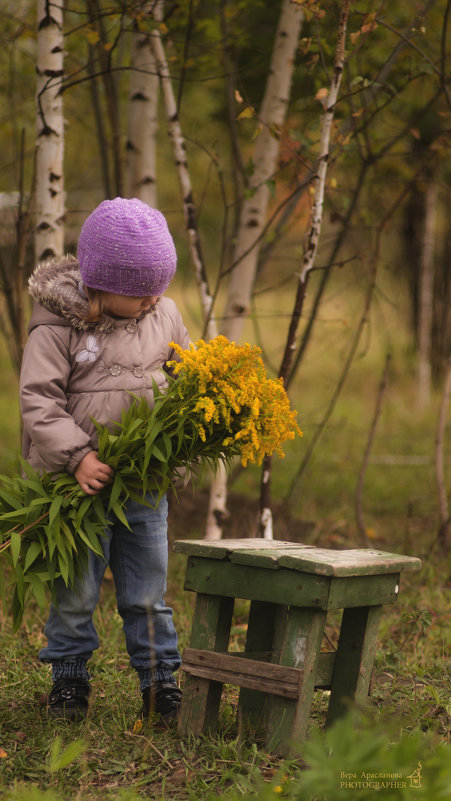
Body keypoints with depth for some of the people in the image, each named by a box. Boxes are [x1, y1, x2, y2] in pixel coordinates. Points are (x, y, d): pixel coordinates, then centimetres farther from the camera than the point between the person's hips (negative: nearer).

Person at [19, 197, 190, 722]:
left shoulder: (164, 315, 5)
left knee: (148, 589, 9)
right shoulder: (57, 325, -10)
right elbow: (38, 401, -12)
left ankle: (159, 680, 20)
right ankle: (69, 677, 23)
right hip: (78, 481, -3)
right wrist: (78, 455, -22)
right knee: (75, 589, 6)